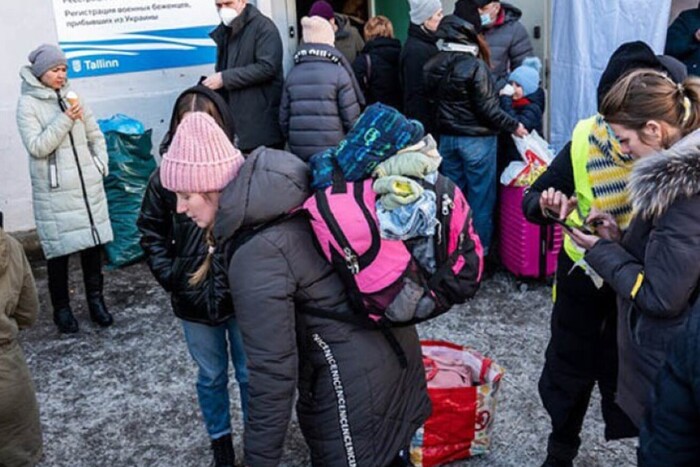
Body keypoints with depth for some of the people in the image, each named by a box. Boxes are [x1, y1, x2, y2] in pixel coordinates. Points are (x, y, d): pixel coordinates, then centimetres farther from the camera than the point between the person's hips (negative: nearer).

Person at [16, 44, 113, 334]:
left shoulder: (72, 97, 10)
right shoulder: (28, 103, -3)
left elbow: (96, 136, 16)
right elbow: (36, 147, -12)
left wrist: (101, 167, 6)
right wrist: (66, 119, -16)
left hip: (88, 186, 4)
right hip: (55, 192, -4)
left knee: (93, 241, 6)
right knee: (59, 248, 0)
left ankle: (96, 300, 20)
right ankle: (61, 308, 14)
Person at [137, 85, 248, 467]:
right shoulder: (165, 179, -9)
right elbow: (151, 233, 3)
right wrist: (169, 275, -6)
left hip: (243, 295, -1)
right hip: (194, 299, 2)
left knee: (250, 374, 17)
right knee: (211, 376, 20)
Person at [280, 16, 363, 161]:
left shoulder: (292, 74, 5)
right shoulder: (339, 72, -6)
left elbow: (283, 118, 7)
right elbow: (351, 117, -7)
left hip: (299, 153, 4)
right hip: (334, 153, -4)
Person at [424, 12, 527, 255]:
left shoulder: (432, 66, -1)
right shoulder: (476, 66, -19)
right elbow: (487, 109, -16)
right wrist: (513, 125, -4)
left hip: (447, 138, 6)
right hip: (477, 140, -6)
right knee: (480, 197, 7)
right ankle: (480, 251, 15)